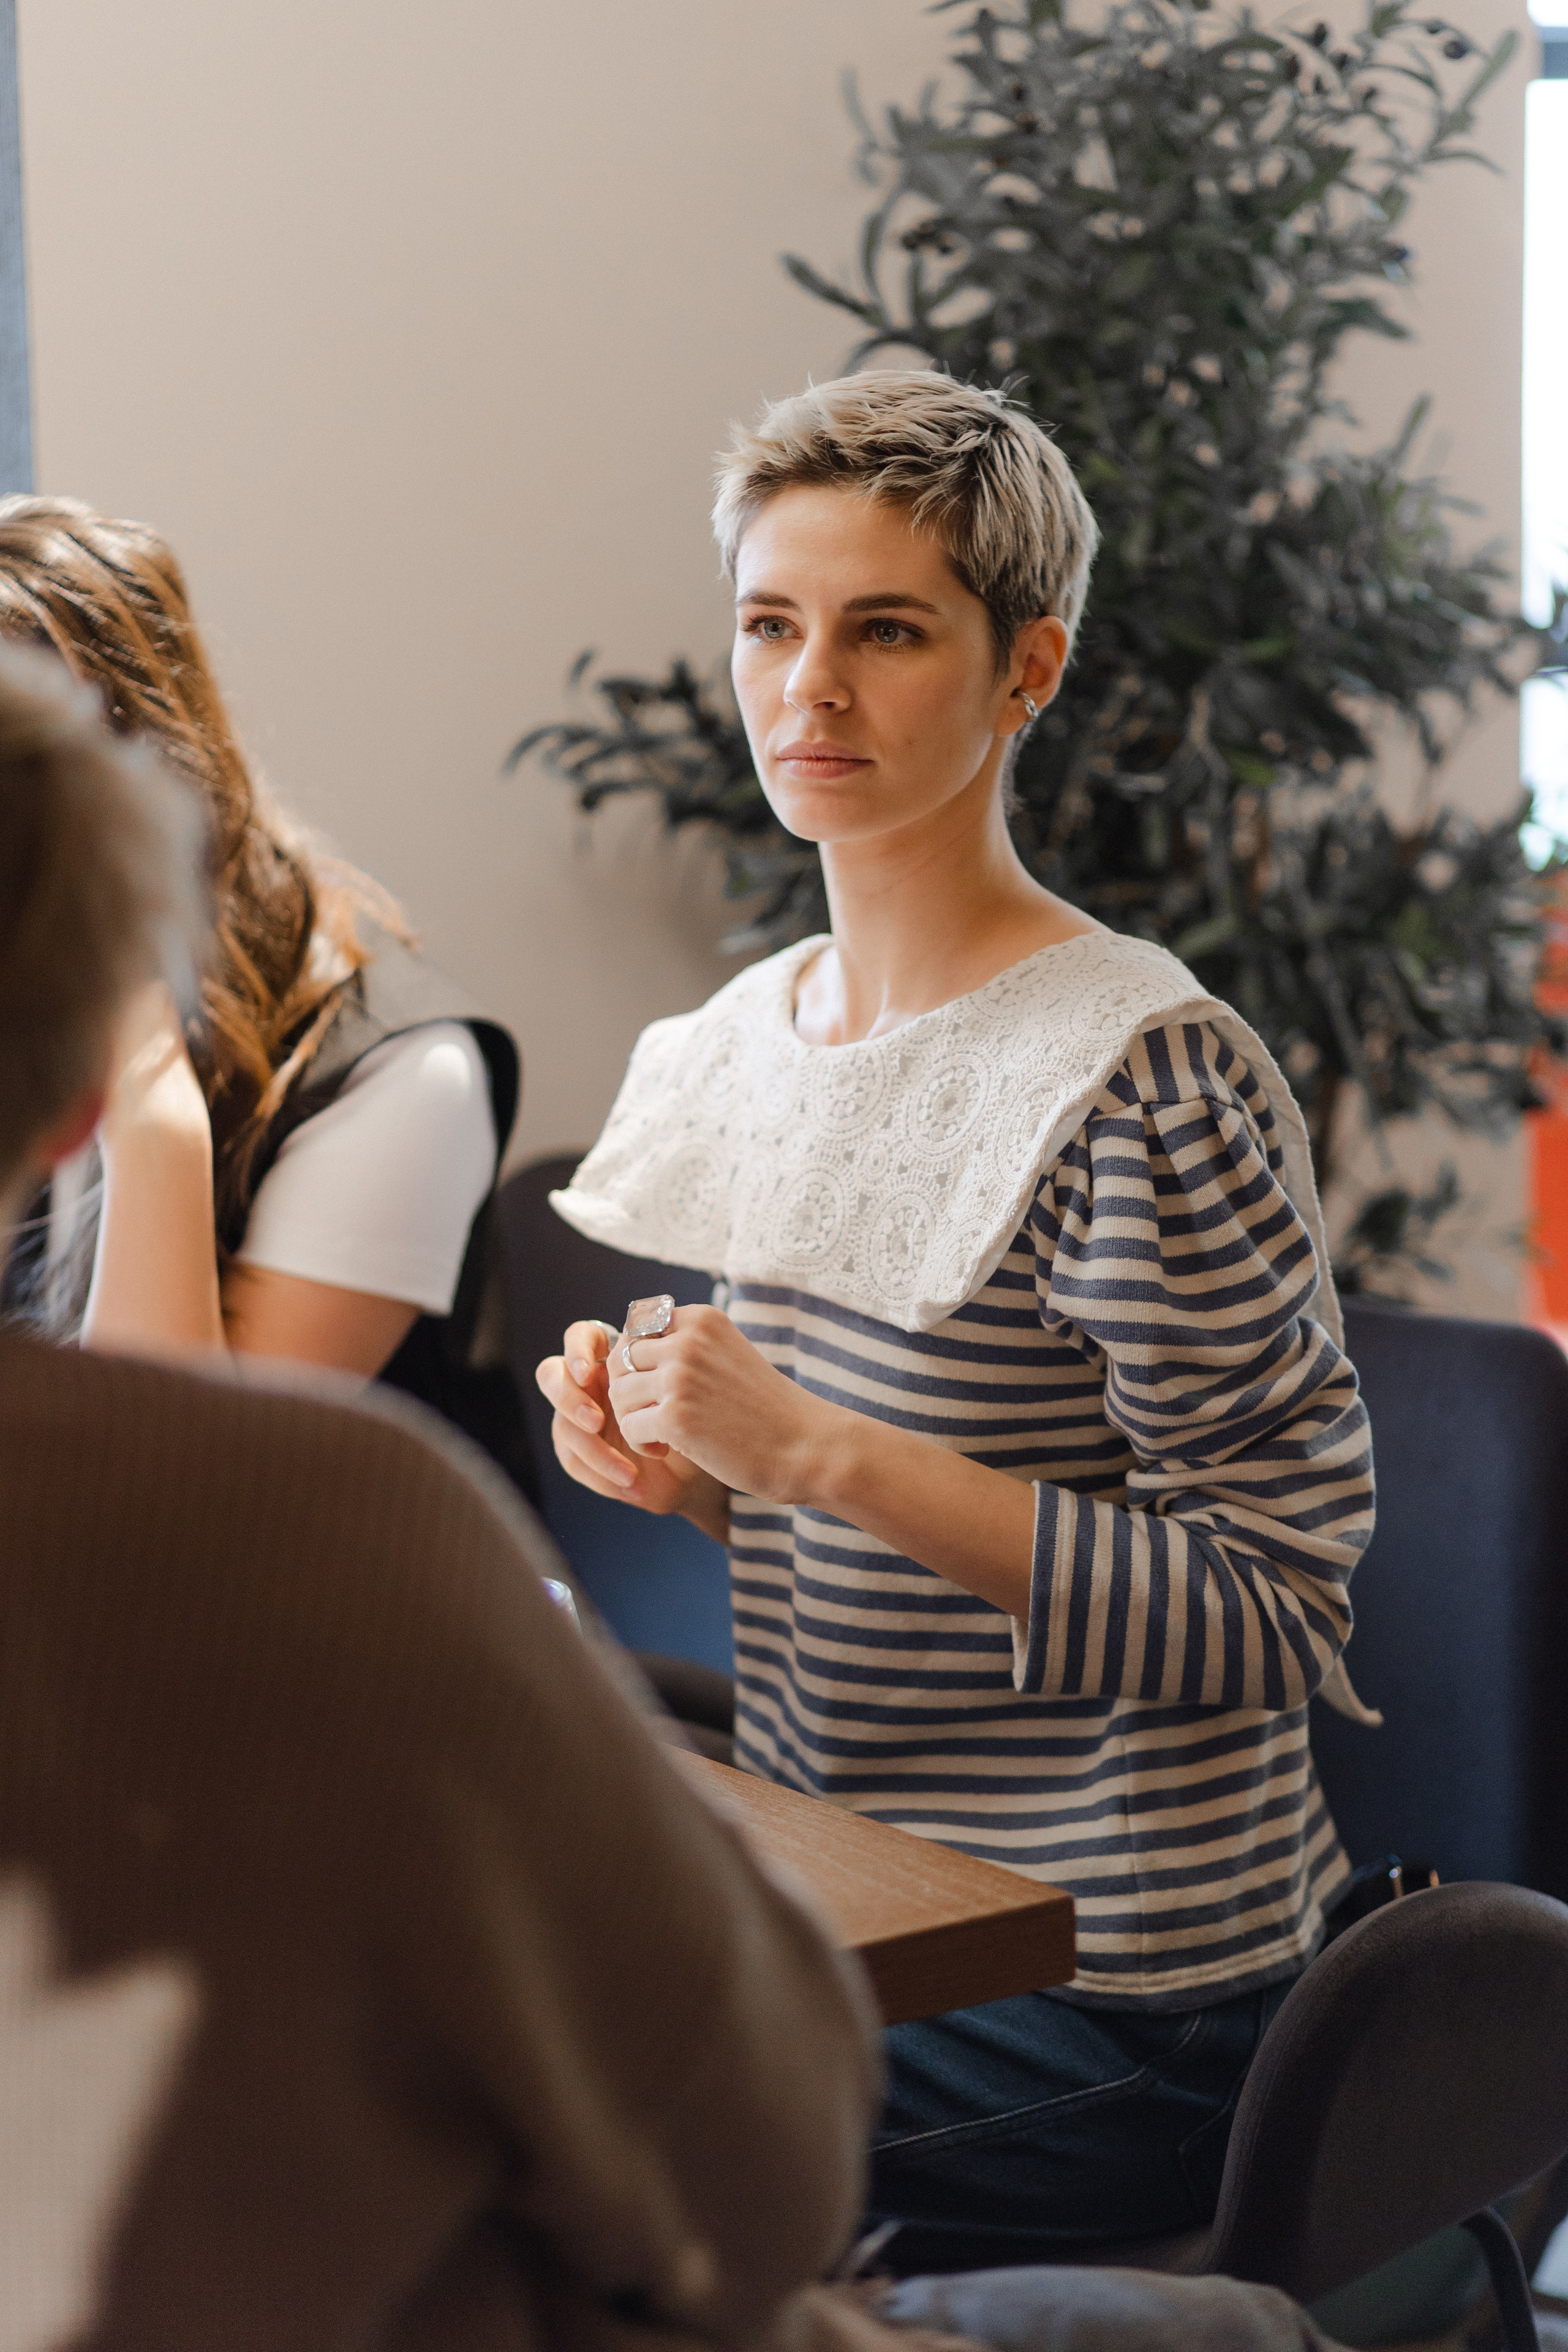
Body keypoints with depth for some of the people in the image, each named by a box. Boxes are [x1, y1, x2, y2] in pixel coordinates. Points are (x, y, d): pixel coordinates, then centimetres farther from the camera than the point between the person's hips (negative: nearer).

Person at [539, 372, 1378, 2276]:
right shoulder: (745, 1042, 6)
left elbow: (1270, 1611, -19)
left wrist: (824, 1455, -24)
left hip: (1105, 2008, -7)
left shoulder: (1148, 1078, -18)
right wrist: (690, 1467, -4)